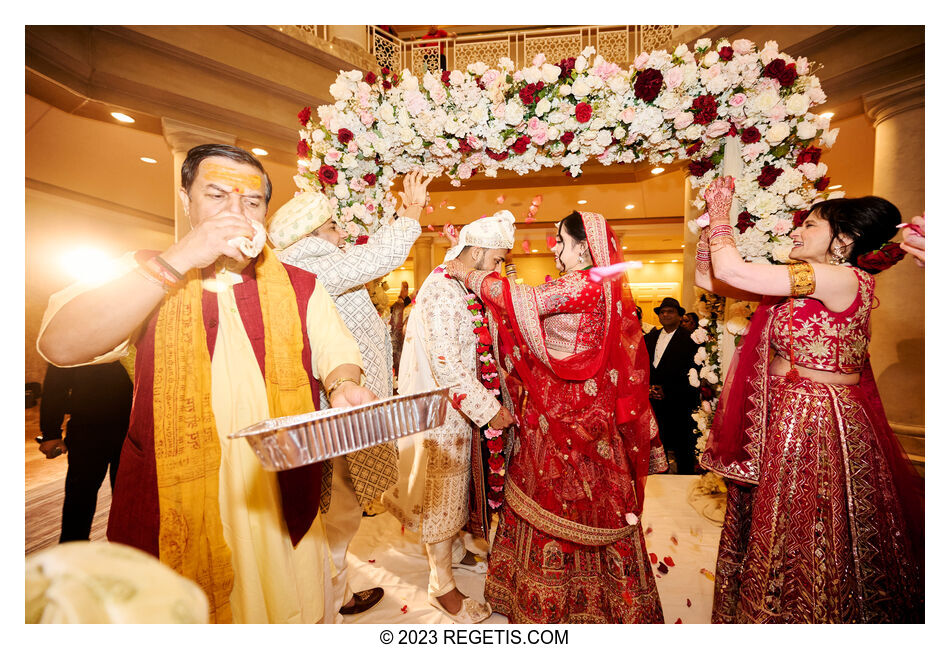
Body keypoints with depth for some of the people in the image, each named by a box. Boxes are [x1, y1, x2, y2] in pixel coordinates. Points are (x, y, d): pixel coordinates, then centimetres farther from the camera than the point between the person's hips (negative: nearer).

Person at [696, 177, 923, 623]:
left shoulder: (842, 279, -15)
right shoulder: (798, 285, 10)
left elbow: (730, 269, -25)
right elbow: (708, 278, 10)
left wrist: (720, 212, -9)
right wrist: (712, 218, 4)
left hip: (815, 428, -8)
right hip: (784, 423, 8)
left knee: (800, 544, 9)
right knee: (771, 535, 20)